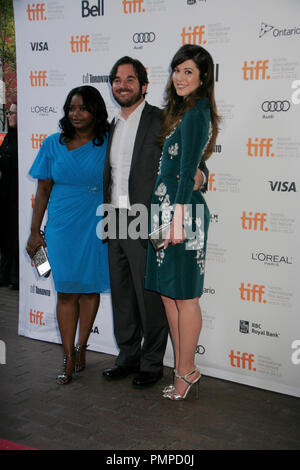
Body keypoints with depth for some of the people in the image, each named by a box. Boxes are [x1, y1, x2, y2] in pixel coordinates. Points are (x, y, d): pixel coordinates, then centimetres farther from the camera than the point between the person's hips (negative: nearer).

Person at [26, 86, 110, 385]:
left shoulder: (108, 144, 0)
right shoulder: (53, 144, 4)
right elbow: (43, 191, 6)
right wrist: (34, 232, 4)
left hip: (96, 226, 0)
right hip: (62, 226, 1)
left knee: (90, 288, 7)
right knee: (66, 291, 2)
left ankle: (81, 348, 25)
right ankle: (69, 358, 11)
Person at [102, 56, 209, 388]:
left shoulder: (161, 121, -5)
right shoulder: (112, 126, 16)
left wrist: (198, 175, -29)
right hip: (116, 224, 7)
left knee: (150, 298, 2)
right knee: (121, 296, 15)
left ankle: (152, 364, 18)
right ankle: (128, 357, 30)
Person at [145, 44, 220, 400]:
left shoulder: (196, 113, -10)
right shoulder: (179, 110, 18)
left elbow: (188, 169, -16)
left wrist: (178, 217, -20)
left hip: (183, 211, -9)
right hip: (164, 208, 9)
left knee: (184, 296, 0)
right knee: (168, 293, 12)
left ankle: (186, 370, 14)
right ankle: (184, 368, 22)